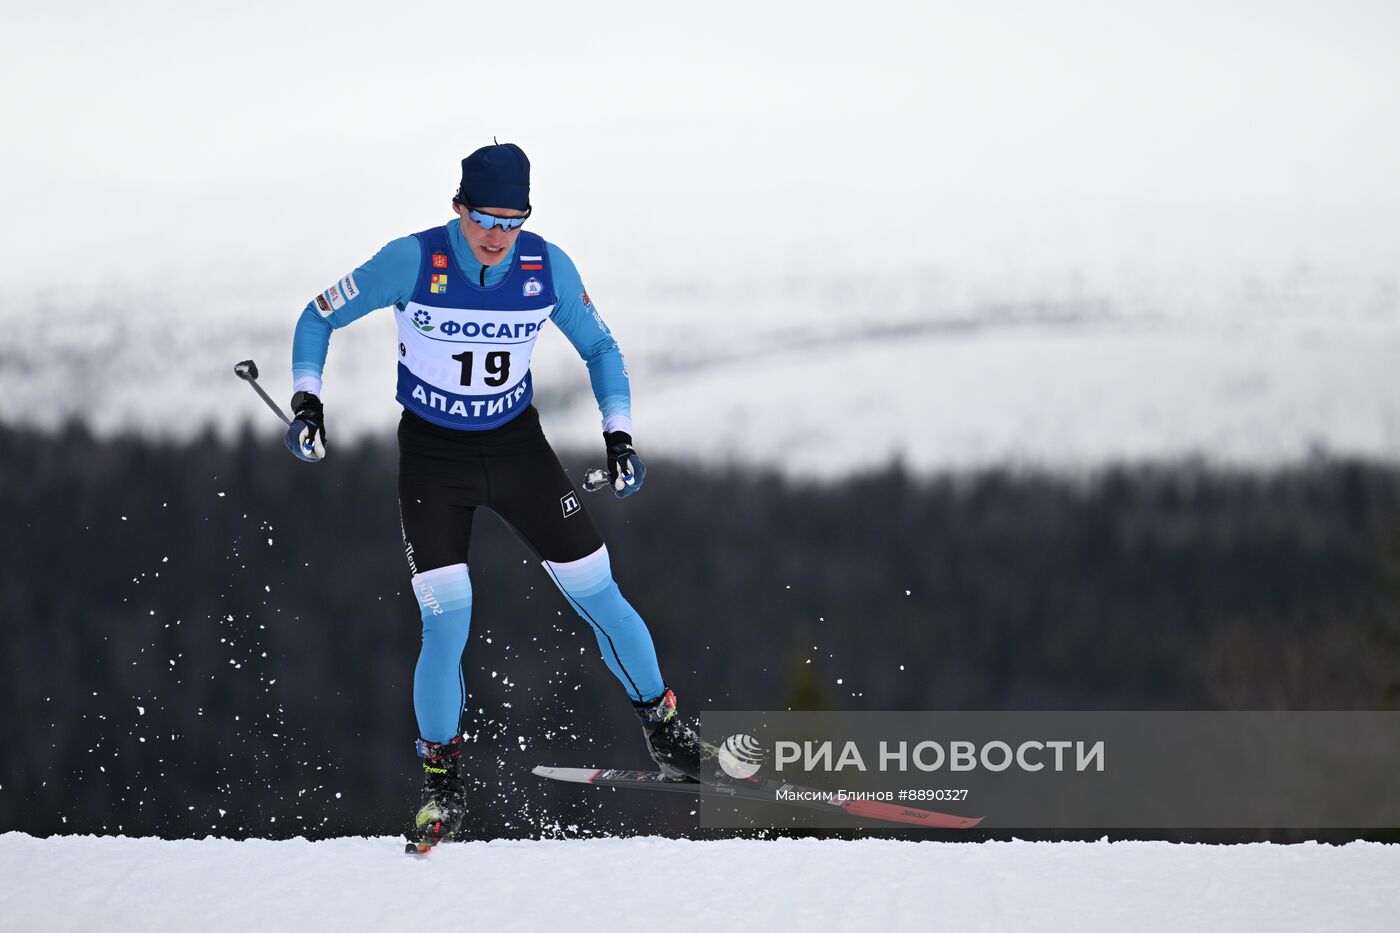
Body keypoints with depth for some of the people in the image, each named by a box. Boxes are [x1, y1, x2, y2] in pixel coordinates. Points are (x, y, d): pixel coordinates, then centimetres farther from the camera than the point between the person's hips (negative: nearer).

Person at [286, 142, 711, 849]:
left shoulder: (548, 267, -11)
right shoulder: (412, 262, -18)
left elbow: (599, 347, 6)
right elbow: (318, 319, -5)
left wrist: (618, 433, -5)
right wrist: (306, 399, -18)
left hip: (517, 446, 2)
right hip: (432, 454, -2)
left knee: (599, 598, -1)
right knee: (446, 624, -13)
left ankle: (663, 727, 20)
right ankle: (441, 783, 6)